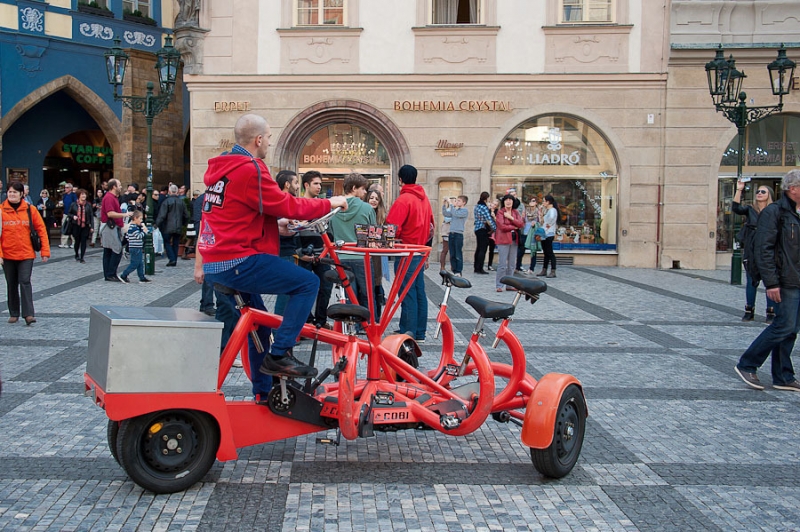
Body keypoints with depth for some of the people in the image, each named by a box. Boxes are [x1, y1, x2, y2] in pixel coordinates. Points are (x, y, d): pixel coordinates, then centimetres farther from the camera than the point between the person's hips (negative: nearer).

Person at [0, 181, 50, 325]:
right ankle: (14, 314, 21)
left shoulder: (30, 210, -2)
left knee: (25, 282, -11)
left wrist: (45, 251, -4)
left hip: (26, 254, -1)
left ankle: (29, 314, -13)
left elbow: (41, 229, 0)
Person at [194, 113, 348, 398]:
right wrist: (330, 203, 1)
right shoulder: (250, 169, -15)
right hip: (239, 263, -11)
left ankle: (263, 392, 31)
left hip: (215, 264, 11)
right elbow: (289, 206, -13)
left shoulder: (219, 167, 18)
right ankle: (279, 354, -11)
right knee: (308, 282, -10)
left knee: (258, 322, 22)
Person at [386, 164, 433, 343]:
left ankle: (408, 334, -2)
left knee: (408, 293, -5)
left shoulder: (403, 199, -15)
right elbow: (430, 224, 17)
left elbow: (393, 228, -21)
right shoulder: (424, 198, 10)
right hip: (420, 250, 8)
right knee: (419, 291, 10)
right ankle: (420, 333, 15)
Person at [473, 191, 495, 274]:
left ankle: (476, 268, 17)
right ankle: (480, 268, -6)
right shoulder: (484, 207, -16)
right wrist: (494, 228, -6)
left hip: (477, 229, 9)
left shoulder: (477, 206, 11)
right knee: (483, 249, -6)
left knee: (478, 249, 14)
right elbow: (489, 219, -17)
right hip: (483, 230, -9)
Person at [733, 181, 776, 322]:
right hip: (751, 252, 2)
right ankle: (749, 311, 15)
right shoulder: (750, 210, 6)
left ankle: (771, 312, 5)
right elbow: (736, 208, -11)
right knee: (751, 281, 9)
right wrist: (739, 190, -17)